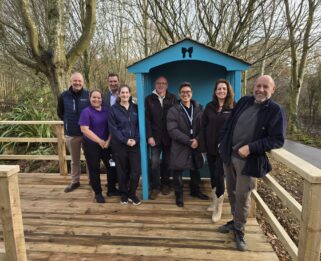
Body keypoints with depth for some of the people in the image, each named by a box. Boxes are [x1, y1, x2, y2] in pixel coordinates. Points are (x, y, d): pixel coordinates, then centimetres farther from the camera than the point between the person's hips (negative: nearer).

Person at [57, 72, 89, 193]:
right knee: (75, 159, 15)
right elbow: (60, 113, 11)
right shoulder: (63, 96, -2)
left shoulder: (89, 95, -8)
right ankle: (75, 181, 30)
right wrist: (69, 122, 8)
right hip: (71, 133, 2)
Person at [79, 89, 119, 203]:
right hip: (91, 145, -4)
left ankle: (111, 189, 27)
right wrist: (100, 141, -17)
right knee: (94, 169, 6)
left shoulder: (106, 111, 5)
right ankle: (98, 193, 21)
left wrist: (108, 141, -9)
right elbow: (84, 129, -17)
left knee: (112, 166, 8)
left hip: (106, 144, 4)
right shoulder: (86, 111, -9)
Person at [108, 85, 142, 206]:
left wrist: (135, 139, -10)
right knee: (122, 171, 8)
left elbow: (139, 125, 5)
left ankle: (132, 194, 20)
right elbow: (113, 128, -7)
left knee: (136, 171, -1)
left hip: (134, 144, 2)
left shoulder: (135, 108, 8)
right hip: (119, 145, -2)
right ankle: (124, 194, 27)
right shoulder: (114, 109, -1)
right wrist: (125, 140, -14)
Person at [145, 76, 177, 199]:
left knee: (167, 162, 10)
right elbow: (147, 119, -1)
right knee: (155, 162, -2)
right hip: (155, 136, 0)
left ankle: (165, 184, 28)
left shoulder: (172, 98, 4)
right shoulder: (149, 99, 3)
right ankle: (155, 187, 13)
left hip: (169, 136, 1)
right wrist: (149, 136, -9)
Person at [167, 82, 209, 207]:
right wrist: (188, 141, -19)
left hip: (195, 146, 4)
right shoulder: (173, 110, -6)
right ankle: (179, 195, 24)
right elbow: (172, 130, -16)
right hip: (179, 147, -3)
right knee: (178, 172, 4)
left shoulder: (198, 109, 7)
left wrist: (197, 139, -16)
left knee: (195, 170, 17)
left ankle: (195, 190, 39)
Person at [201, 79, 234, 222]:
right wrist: (203, 146, -1)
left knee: (219, 175, -2)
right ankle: (215, 201, 31)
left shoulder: (233, 108, -4)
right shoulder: (209, 106, 3)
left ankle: (218, 207, 14)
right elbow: (203, 127, 3)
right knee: (213, 175, 13)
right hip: (210, 147, 3)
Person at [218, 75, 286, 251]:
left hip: (248, 161, -5)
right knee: (231, 192, 17)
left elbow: (277, 140, -15)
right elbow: (229, 123, 12)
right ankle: (235, 221, 39)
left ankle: (239, 230, 25)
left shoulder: (275, 111, -10)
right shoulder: (243, 102, 4)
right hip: (229, 156, 5)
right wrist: (222, 142, 8)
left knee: (242, 196, 3)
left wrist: (251, 148, -22)